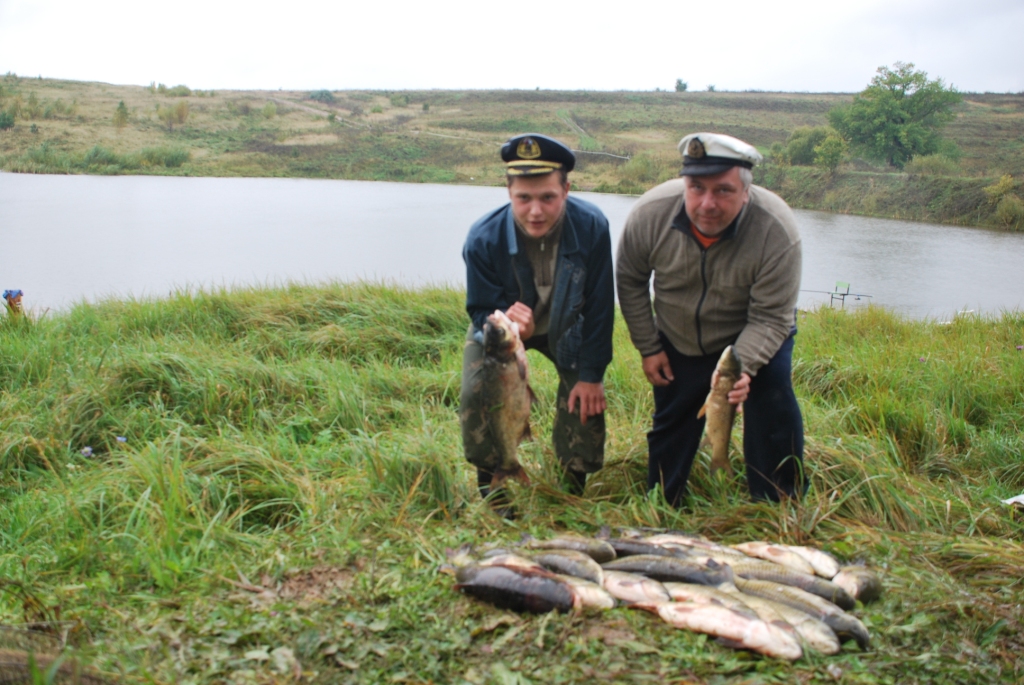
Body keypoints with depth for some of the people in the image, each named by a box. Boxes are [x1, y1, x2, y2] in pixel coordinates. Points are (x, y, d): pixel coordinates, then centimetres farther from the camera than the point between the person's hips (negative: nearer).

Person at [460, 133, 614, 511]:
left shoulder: (592, 227, -33)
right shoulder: (483, 238, -35)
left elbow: (599, 307, -21)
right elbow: (482, 313, -24)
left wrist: (591, 374, -17)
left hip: (567, 328, 1)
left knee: (587, 400, -9)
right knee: (478, 393, -19)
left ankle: (575, 488, 17)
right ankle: (492, 489, 2)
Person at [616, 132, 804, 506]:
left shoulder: (777, 230, -33)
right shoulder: (650, 213, -26)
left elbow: (770, 318, -26)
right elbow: (629, 281, -8)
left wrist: (740, 367, -42)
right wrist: (648, 348, -7)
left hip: (753, 335, -2)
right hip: (677, 343, 2)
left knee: (772, 400, -22)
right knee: (671, 423, 9)